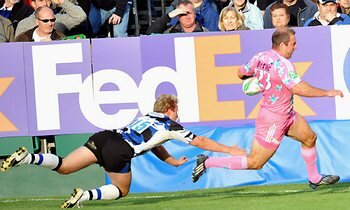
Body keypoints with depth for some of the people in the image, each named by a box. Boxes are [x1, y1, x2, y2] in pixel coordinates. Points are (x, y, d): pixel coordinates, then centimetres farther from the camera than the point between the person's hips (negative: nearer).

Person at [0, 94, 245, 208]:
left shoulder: (146, 118, 31)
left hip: (104, 138, 6)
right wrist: (230, 150, 28)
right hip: (119, 152, -6)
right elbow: (201, 141, 20)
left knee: (63, 167, 4)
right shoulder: (171, 127, 14)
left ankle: (27, 158, -20)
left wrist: (173, 161, 54)